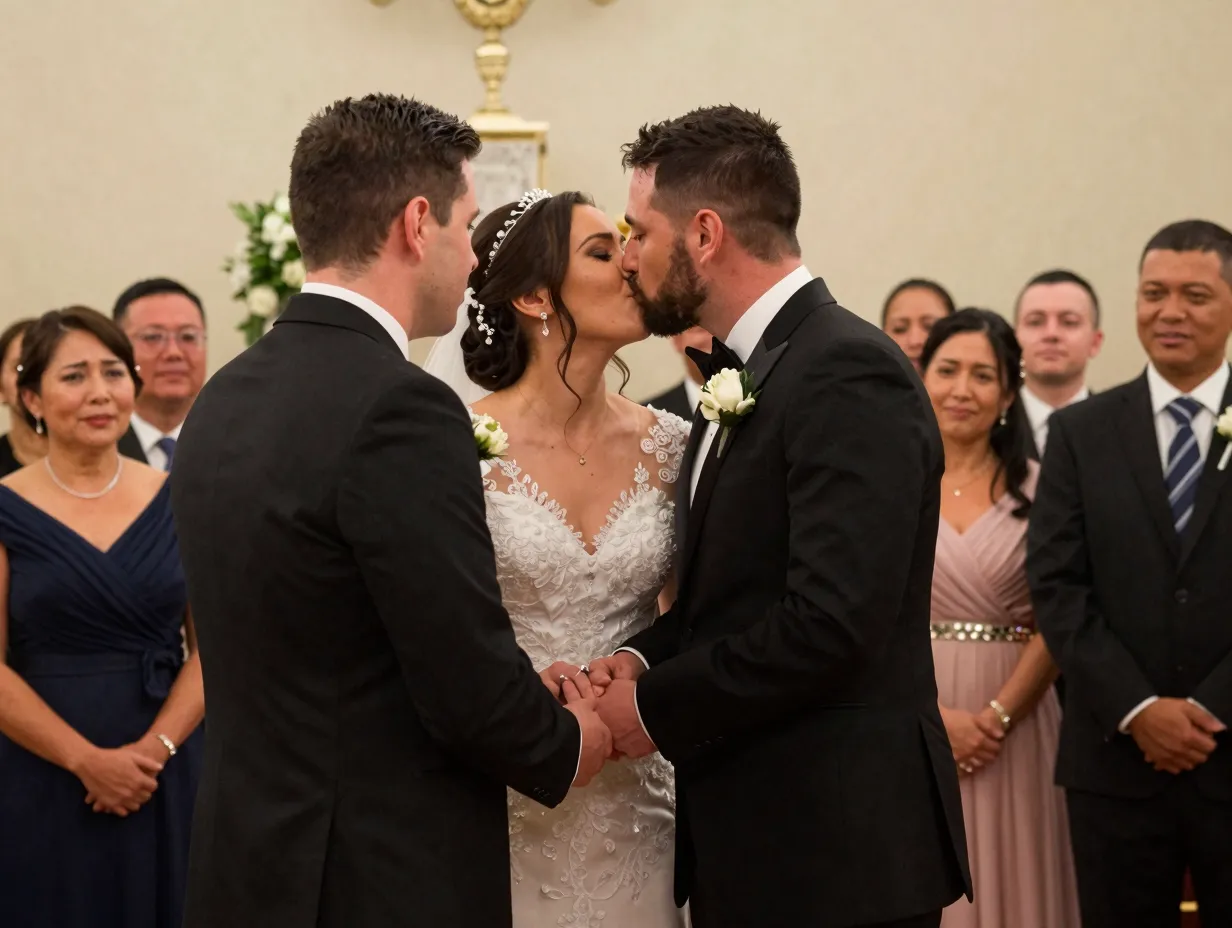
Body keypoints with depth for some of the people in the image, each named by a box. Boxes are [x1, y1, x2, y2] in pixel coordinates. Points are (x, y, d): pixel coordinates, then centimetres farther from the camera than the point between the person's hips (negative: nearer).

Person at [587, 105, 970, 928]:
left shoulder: (850, 375, -16)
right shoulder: (744, 376, 13)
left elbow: (830, 621, -24)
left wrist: (655, 707, -14)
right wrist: (644, 658, -2)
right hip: (747, 838, 9)